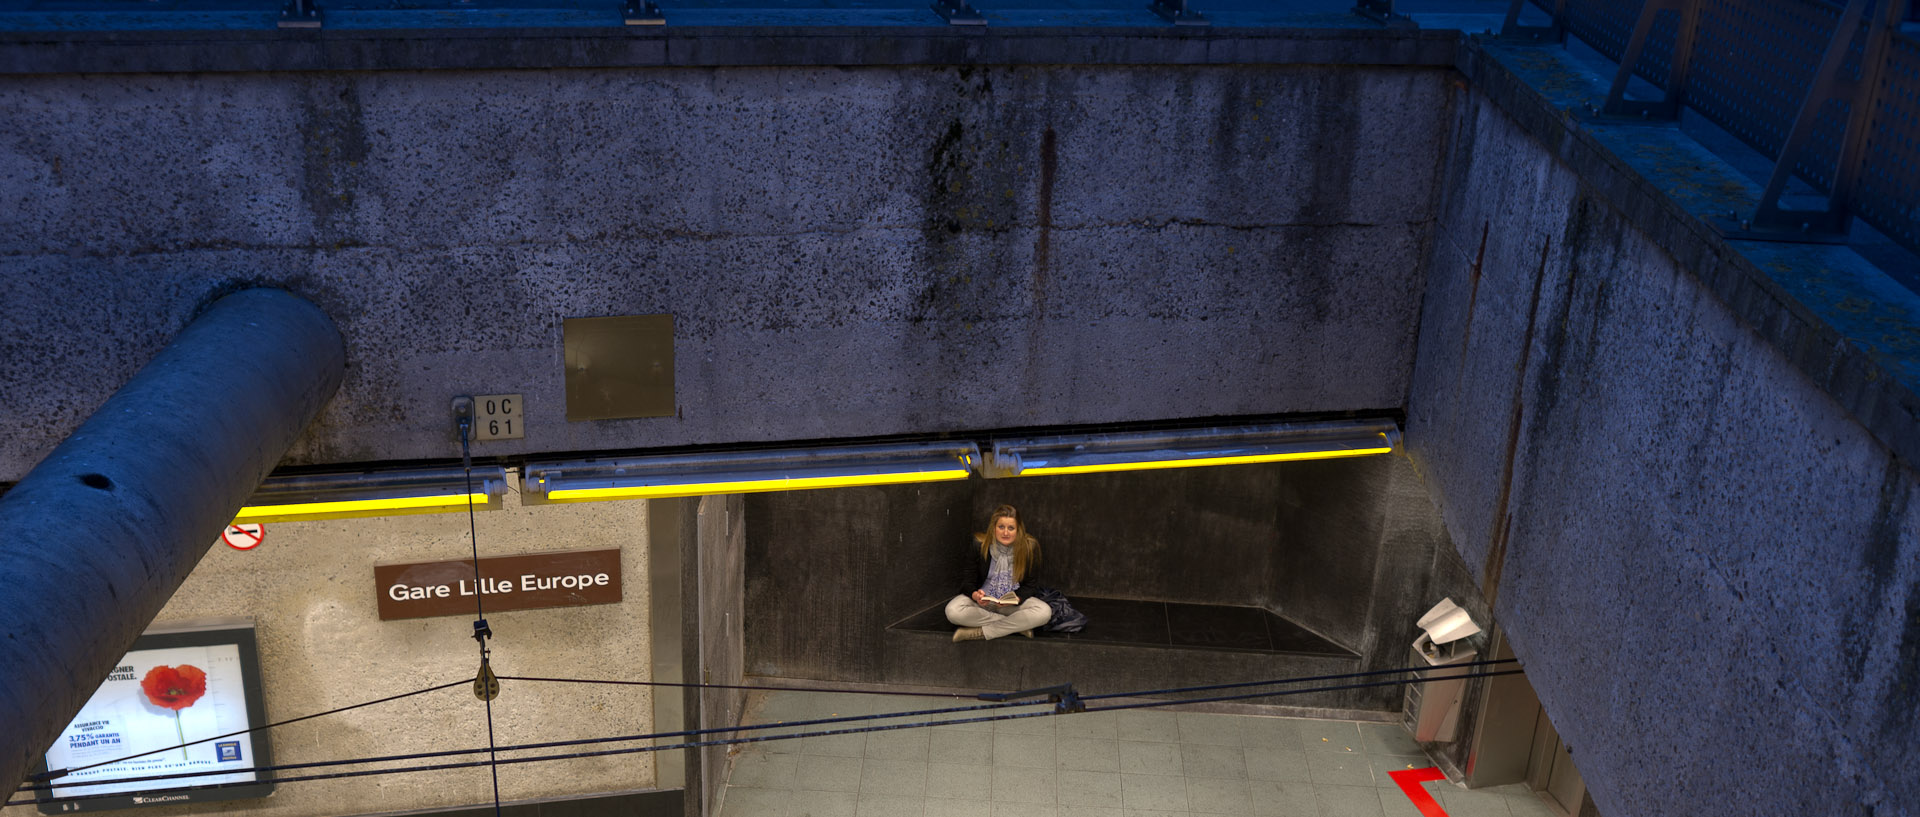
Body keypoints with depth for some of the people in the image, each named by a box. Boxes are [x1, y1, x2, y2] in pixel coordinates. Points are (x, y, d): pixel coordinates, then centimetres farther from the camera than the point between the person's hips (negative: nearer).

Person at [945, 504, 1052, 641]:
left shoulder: (1030, 547, -10)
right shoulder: (979, 545, -11)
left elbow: (1030, 584, -3)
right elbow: (967, 580, -5)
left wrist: (1016, 598, -25)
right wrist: (975, 594, -29)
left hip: (1014, 602, 0)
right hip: (983, 599, 0)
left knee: (1044, 612, -29)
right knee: (952, 611, -31)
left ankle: (981, 632, -24)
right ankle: (1017, 626, -21)